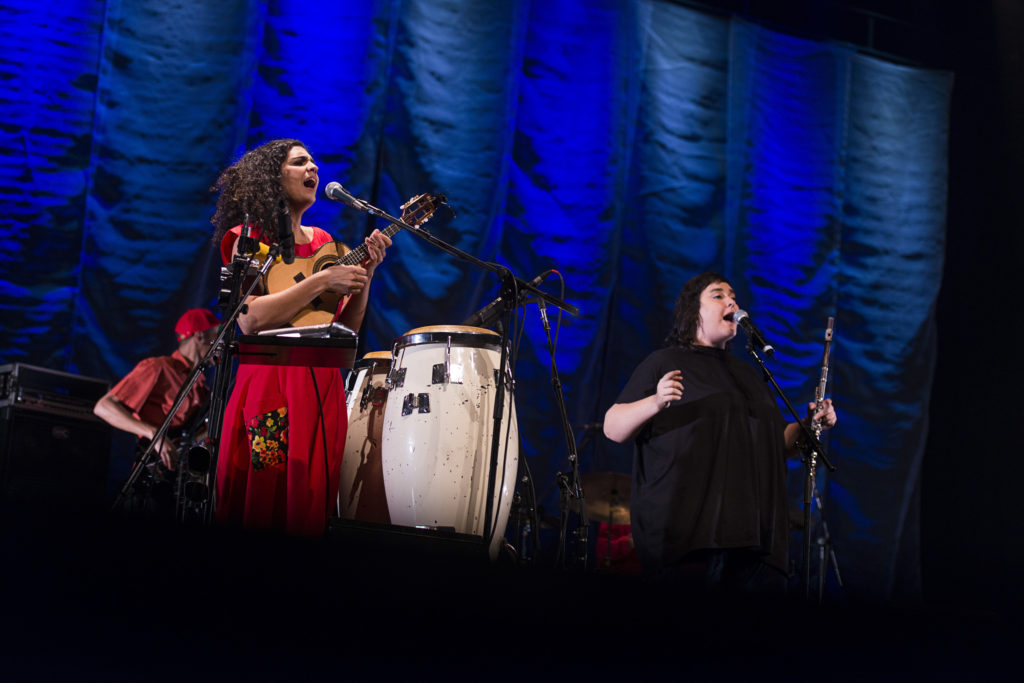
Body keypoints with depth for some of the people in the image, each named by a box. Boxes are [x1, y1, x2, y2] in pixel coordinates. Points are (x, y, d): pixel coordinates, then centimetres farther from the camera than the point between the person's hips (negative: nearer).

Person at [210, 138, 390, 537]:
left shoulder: (322, 242, 16)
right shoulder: (252, 239, -1)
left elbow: (347, 327, 12)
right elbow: (249, 320, -17)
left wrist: (366, 272, -2)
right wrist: (320, 282, -17)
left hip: (322, 387, 5)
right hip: (270, 382, -5)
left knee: (309, 504, 5)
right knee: (261, 506, -4)